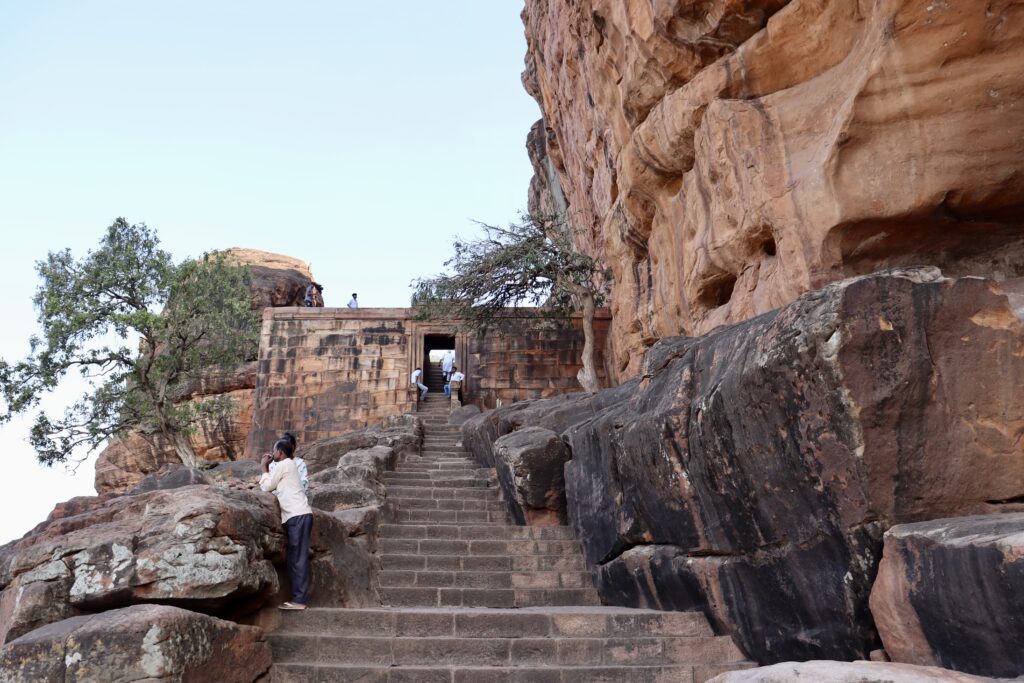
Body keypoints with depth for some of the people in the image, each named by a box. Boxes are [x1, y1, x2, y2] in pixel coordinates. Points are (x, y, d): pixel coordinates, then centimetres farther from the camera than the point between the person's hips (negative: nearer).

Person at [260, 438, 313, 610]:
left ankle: (299, 599, -10)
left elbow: (266, 487, 2)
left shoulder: (283, 465, -4)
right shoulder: (289, 465, 23)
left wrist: (264, 468, 12)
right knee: (295, 559, 9)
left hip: (298, 515, -9)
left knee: (298, 558, -10)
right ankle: (298, 597, 10)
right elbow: (274, 485, 22)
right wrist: (267, 468, 22)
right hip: (298, 516, 9)